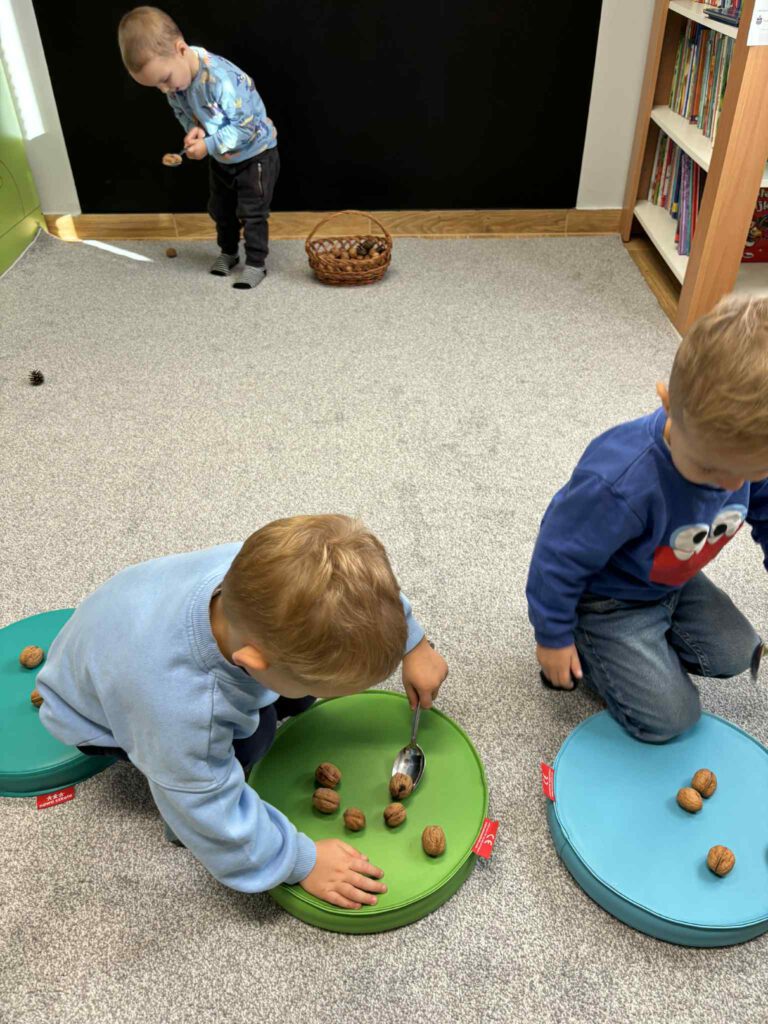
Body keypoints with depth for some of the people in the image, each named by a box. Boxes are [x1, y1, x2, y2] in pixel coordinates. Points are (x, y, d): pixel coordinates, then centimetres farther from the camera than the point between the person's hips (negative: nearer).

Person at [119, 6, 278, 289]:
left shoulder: (221, 78, -37)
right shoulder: (175, 77, -12)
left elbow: (246, 126, -33)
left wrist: (208, 145, -32)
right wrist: (195, 130, -16)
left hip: (255, 154, -8)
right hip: (221, 158, 8)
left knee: (252, 212, -4)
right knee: (219, 208, 17)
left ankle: (256, 263, 8)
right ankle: (228, 251, 35)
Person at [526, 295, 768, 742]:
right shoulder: (620, 483, -43)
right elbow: (559, 558, -27)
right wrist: (552, 636, -13)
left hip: (675, 583, 7)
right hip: (608, 599, -6)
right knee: (669, 716, -5)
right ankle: (589, 649, 13)